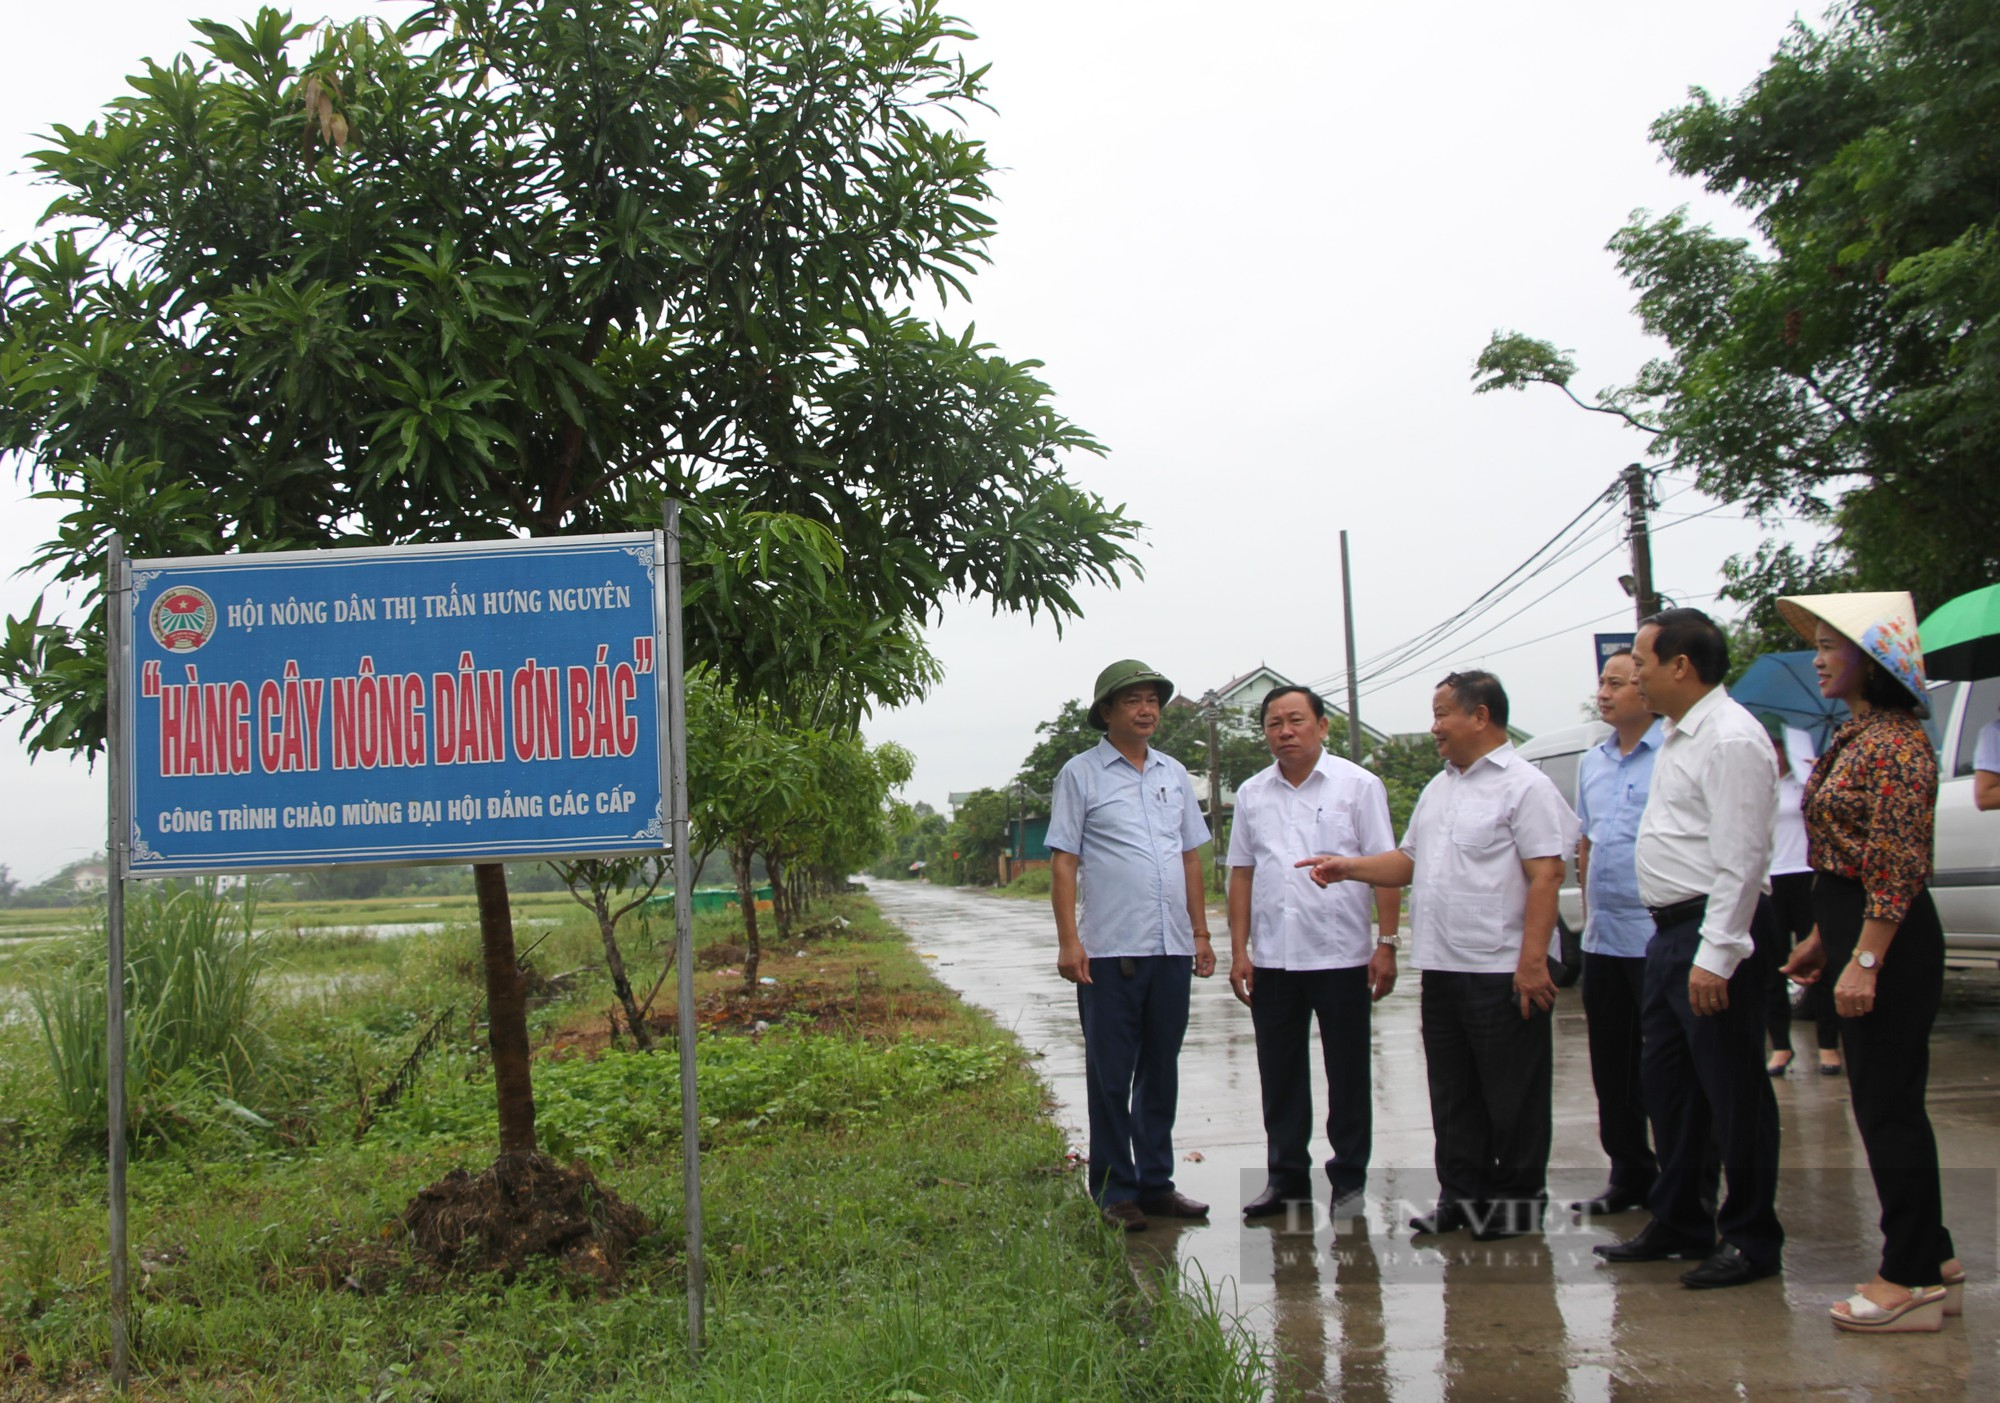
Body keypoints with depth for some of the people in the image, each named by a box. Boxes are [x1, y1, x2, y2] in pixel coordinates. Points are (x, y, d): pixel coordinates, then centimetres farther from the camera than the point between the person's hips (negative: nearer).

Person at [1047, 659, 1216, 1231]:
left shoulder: (1174, 774, 15)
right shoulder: (1081, 774, 0)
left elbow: (1190, 858, 18)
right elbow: (1063, 861, -4)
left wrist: (1201, 933, 13)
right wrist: (1068, 940, -11)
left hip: (1171, 948, 5)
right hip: (1110, 949, -5)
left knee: (1161, 1072, 12)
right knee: (1111, 1076, 1)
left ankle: (1156, 1183, 22)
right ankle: (1115, 1192, 10)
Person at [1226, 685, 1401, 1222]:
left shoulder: (1357, 785, 0)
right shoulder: (1252, 794, 10)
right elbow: (1242, 873, 12)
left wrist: (1386, 944, -10)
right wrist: (1239, 950, 6)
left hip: (1341, 955, -3)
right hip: (1272, 957, 3)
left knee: (1347, 1075, 5)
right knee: (1279, 1076, 9)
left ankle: (1349, 1178, 16)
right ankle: (1286, 1178, 20)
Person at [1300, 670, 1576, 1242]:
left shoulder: (1525, 786, -9)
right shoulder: (1438, 789, 18)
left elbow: (1546, 876, -15)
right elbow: (1409, 862, 23)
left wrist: (1532, 959, -21)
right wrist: (1349, 868, 9)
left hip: (1502, 972, -8)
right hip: (1442, 968, 8)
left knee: (1512, 1095, 2)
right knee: (1453, 1095, 12)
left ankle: (1519, 1196, 14)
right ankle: (1463, 1195, 21)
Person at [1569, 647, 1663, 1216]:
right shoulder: (1591, 763, 14)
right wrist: (1588, 910, 16)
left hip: (1655, 935, -7)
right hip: (1602, 938, 8)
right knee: (1612, 1070, 13)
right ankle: (1629, 1175, 23)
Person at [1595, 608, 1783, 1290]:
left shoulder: (1731, 738, -16)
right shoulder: (1679, 734, 16)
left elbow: (1740, 859, -21)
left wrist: (1715, 956, -24)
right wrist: (1680, 944, 18)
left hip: (1712, 933, -10)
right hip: (1669, 931, 10)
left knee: (1733, 1093, 0)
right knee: (1667, 1083, 16)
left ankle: (1751, 1240, 12)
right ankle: (1678, 1224, 29)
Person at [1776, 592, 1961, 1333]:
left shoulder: (1895, 745, -16)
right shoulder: (1855, 738, 15)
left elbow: (1899, 867, -21)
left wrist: (1865, 960, -23)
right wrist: (1822, 939, 21)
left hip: (1890, 941, -10)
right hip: (1859, 935, 10)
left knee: (1887, 1106, -4)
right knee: (1886, 1103, 16)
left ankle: (1912, 1278, 5)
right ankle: (1931, 1256, 26)